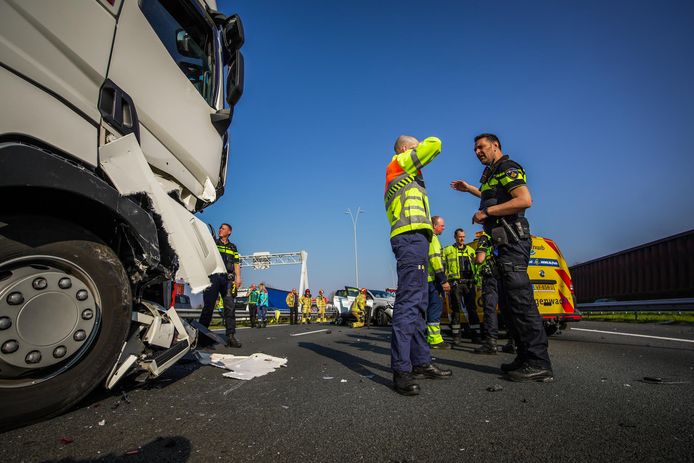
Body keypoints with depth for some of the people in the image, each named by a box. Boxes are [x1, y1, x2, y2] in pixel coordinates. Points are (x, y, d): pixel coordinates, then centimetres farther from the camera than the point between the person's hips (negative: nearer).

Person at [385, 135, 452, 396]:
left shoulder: (404, 177, 31)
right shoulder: (398, 164, 5)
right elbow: (434, 145, -3)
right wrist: (427, 146, 20)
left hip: (415, 240, 10)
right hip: (411, 238, -10)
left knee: (419, 305, 9)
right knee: (408, 303, -16)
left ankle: (420, 362, 15)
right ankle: (401, 370, -16)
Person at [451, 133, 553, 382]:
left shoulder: (508, 168, -5)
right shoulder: (493, 173, 24)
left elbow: (524, 200, -21)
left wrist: (486, 212, -16)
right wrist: (469, 189, 43)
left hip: (512, 240, -10)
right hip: (504, 243, 11)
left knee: (520, 299, -12)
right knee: (509, 301, 10)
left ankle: (540, 363, -8)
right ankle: (526, 357, 16)